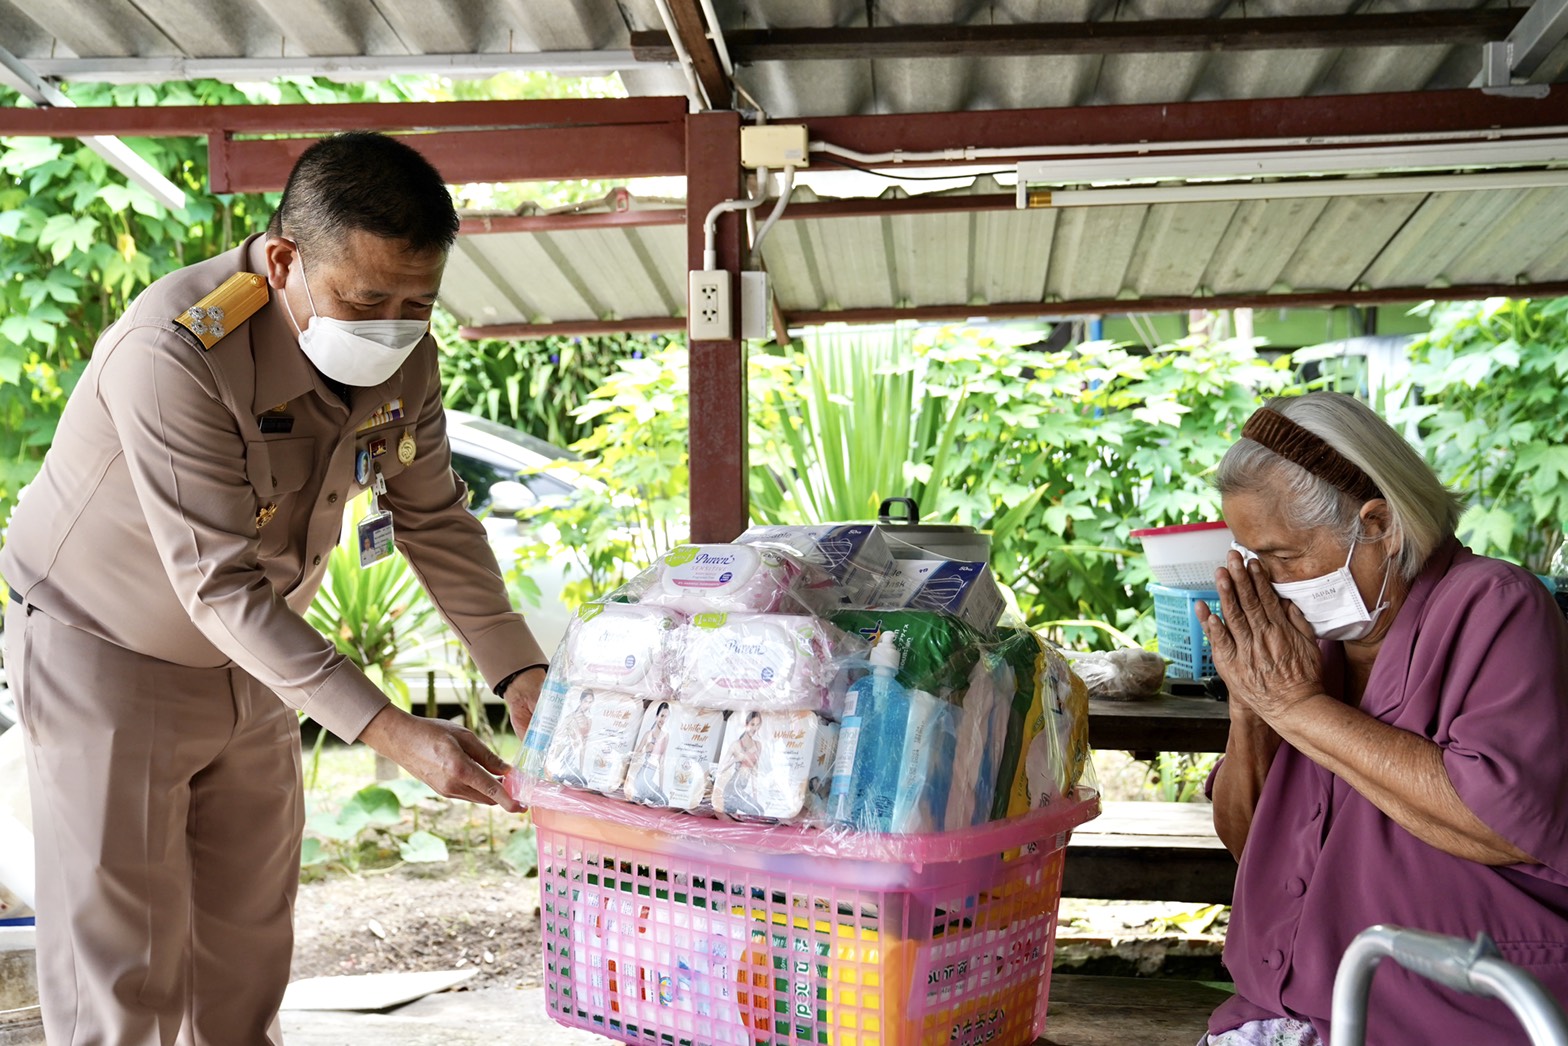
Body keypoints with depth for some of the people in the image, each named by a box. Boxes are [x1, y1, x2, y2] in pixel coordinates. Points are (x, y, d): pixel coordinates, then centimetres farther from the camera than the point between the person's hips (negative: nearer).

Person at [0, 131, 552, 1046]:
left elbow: (434, 517, -2)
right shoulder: (175, 352, -33)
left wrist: (521, 672, -12)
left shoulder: (404, 353, -13)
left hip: (251, 660, 6)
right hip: (105, 653, -6)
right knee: (119, 965, -2)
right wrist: (391, 731, -38)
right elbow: (221, 586, -34)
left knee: (248, 953, 15)